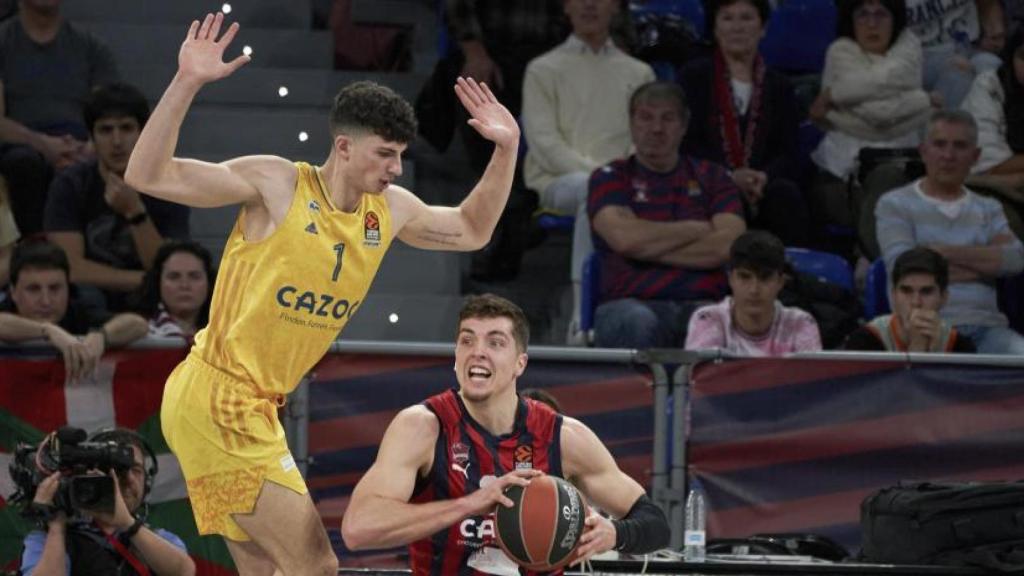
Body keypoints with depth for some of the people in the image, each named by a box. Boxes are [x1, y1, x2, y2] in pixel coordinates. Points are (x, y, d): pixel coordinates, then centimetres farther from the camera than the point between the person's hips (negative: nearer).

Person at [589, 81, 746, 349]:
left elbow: (728, 246, 2)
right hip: (631, 302, -1)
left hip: (701, 303, 1)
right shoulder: (610, 178, 15)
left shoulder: (711, 177, 20)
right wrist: (699, 229, 4)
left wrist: (650, 250, 0)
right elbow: (624, 237, -6)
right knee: (638, 323, -41)